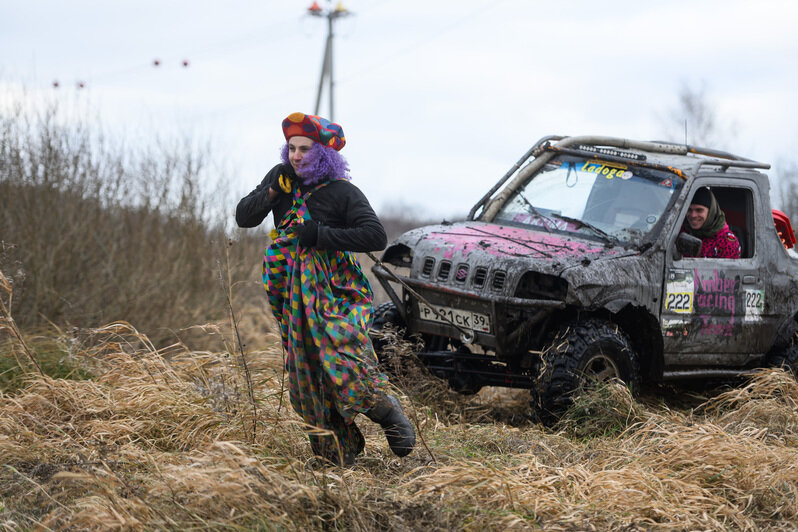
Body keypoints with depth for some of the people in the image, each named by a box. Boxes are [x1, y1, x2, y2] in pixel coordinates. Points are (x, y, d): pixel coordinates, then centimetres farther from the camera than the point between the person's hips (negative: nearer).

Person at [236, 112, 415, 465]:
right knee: (306, 373, 3)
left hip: (337, 293, -5)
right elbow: (243, 218, 9)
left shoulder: (341, 192, -9)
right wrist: (271, 194, -9)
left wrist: (322, 235, -19)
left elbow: (376, 237, -16)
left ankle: (390, 414, 5)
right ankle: (337, 448, 13)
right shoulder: (281, 178, 7)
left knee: (345, 363, -20)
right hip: (294, 296, 5)